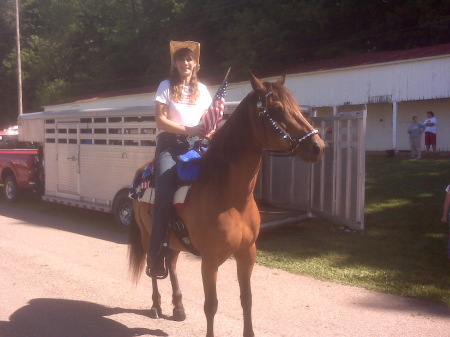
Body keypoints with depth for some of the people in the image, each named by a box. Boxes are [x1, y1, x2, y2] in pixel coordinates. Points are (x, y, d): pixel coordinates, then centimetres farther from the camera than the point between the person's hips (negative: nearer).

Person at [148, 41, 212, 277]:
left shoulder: (202, 89, 16)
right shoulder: (167, 87, 6)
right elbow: (160, 120, -3)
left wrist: (208, 134, -6)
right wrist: (187, 130, -15)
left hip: (195, 143, 4)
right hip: (170, 143, -3)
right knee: (165, 195, -23)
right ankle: (156, 254, -15)